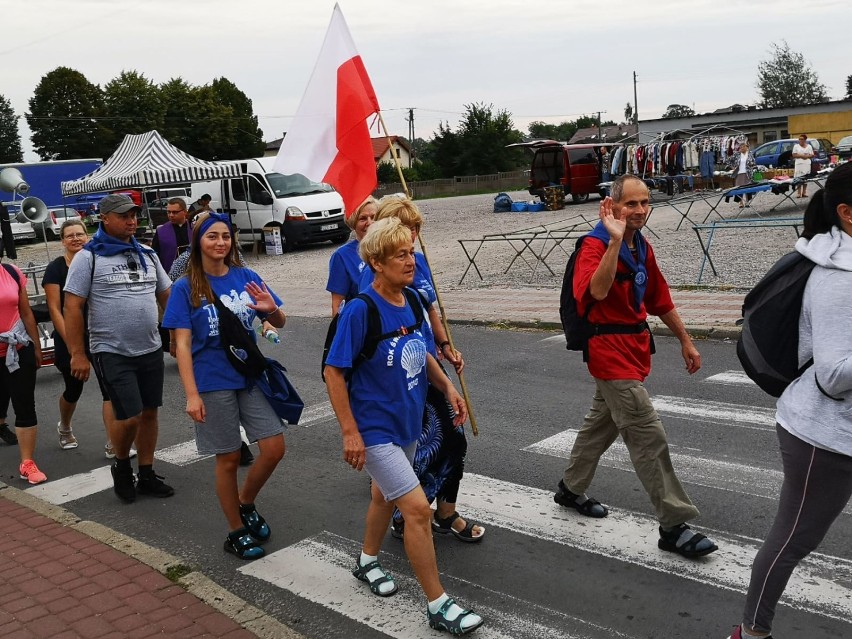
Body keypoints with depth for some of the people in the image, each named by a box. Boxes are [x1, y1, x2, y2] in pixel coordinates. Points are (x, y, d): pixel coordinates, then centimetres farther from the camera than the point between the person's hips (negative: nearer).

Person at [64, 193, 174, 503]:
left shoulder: (147, 255, 10)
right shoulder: (88, 257, -6)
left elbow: (166, 296, 16)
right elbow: (72, 307, -8)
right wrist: (78, 354, -11)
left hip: (151, 350, 5)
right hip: (112, 353, -5)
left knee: (149, 413, 9)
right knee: (130, 417, -9)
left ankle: (146, 475, 23)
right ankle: (121, 465, 19)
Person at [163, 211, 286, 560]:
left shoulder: (246, 277, 3)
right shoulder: (186, 288, -5)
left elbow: (279, 323, 5)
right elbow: (182, 344, -9)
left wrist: (272, 309, -19)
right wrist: (192, 394, -16)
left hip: (251, 375, 3)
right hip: (213, 383, -3)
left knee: (274, 448, 0)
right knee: (228, 458, 5)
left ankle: (245, 503, 28)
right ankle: (236, 532, 24)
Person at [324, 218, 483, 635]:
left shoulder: (412, 302, -1)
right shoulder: (360, 310, -21)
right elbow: (333, 372, -19)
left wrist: (448, 387, 2)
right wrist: (350, 432, -20)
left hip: (407, 422, 8)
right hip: (375, 428, -7)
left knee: (385, 494, 25)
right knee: (417, 508, -10)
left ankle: (368, 561, 50)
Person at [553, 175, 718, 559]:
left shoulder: (642, 248, 10)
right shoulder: (595, 245, -16)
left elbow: (660, 299, 19)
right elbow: (597, 291, -36)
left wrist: (685, 340, 20)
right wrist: (614, 240, -39)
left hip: (634, 347, 9)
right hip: (610, 349, -9)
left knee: (604, 422, 22)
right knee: (648, 437, -9)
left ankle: (571, 489, 40)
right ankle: (674, 525, -2)